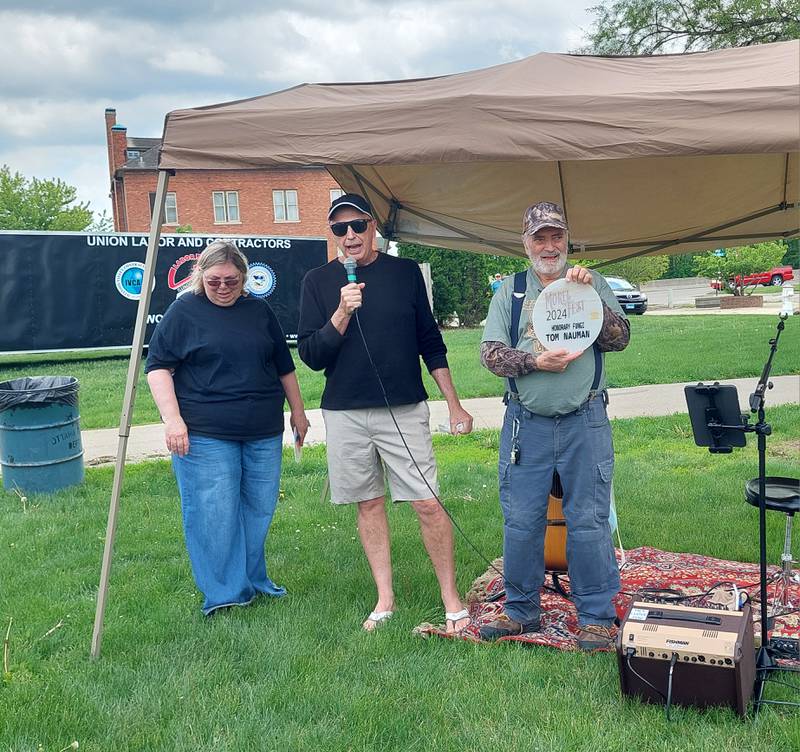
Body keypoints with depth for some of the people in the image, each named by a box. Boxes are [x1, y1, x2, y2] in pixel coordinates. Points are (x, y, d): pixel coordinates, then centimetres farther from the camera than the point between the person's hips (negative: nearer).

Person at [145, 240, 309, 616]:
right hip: (205, 435, -4)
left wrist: (297, 411, 19)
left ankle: (253, 581, 27)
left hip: (264, 432, 5)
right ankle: (224, 595, 8)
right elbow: (158, 366, -3)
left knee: (259, 510, 11)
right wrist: (172, 419, -13)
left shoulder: (259, 311, 12)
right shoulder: (184, 311, 0)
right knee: (215, 515, -4)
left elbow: (284, 366, 20)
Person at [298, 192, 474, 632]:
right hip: (344, 414, 1)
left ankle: (451, 599, 9)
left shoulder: (405, 272, 4)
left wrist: (454, 404, 6)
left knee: (428, 504, -4)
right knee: (369, 503, 9)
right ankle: (385, 599, 22)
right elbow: (310, 356, -3)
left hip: (404, 410, -1)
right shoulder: (318, 282, 3)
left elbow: (430, 343, 8)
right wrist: (342, 313, -17)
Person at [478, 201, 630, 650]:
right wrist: (535, 363, -13)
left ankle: (596, 616, 15)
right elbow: (491, 353, 2)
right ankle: (521, 610, 22)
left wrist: (589, 295, -12)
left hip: (585, 422, -1)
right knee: (521, 521, 6)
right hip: (526, 423, 1)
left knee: (589, 521, 1)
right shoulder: (510, 292, 10)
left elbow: (620, 339, -1)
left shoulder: (593, 284, 9)